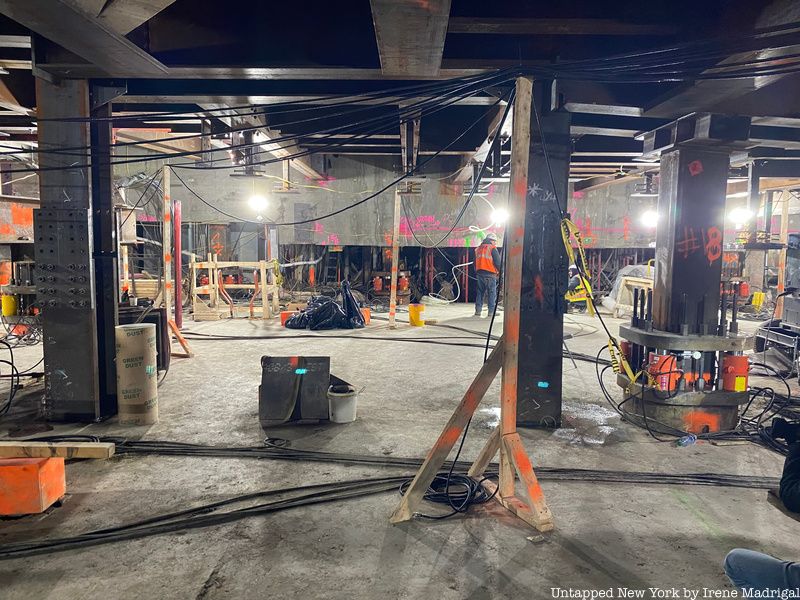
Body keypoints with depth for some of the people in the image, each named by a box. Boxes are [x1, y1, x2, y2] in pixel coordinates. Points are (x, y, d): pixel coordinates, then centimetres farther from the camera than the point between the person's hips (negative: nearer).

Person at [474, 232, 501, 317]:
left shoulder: (478, 249, 16)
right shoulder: (492, 248, -5)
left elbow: (475, 263, 18)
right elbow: (498, 262, -9)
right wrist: (500, 271, 4)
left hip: (479, 273, 6)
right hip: (490, 274, -6)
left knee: (480, 292, 11)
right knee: (492, 292, -1)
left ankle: (478, 310, 9)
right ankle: (491, 311, -2)